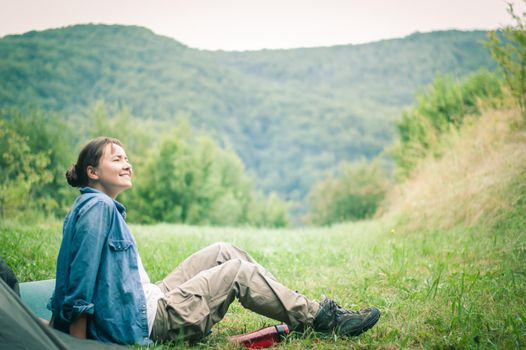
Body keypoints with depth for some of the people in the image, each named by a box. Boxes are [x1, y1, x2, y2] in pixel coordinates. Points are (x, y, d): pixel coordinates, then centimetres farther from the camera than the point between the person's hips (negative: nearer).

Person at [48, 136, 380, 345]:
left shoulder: (98, 207, 15)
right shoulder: (98, 207, -17)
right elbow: (82, 276, -21)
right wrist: (78, 344, -20)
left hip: (147, 304, 10)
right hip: (143, 325, -10)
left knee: (224, 252, 8)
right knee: (239, 272, -6)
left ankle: (302, 311, 11)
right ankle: (320, 318, 6)